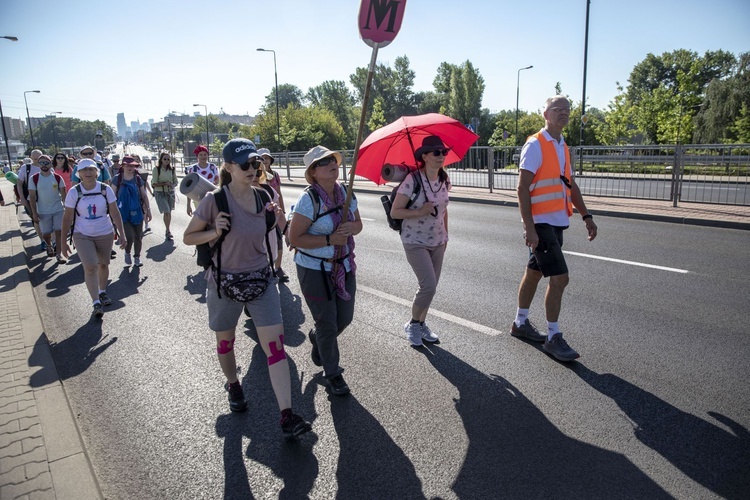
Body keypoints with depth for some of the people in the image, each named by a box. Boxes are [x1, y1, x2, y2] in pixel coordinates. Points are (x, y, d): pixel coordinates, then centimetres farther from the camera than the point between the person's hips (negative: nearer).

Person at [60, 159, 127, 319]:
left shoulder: (106, 189, -6)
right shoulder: (74, 192, -8)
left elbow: (115, 213, -3)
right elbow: (67, 218, -3)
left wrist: (122, 234, -7)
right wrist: (63, 241, -3)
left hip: (105, 234, 2)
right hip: (82, 235, -2)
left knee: (103, 264, 14)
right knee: (90, 267, -12)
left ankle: (102, 292, 38)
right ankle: (96, 304, -10)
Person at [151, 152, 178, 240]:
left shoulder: (172, 169, 4)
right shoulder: (156, 169, -7)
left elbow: (175, 182, 10)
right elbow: (154, 184, -9)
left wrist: (172, 185, -12)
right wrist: (165, 183, -19)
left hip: (170, 193, 4)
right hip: (160, 193, -4)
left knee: (169, 212, 11)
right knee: (166, 212, -14)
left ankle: (167, 231, 24)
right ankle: (168, 231, -4)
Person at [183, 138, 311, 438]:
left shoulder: (262, 197, -1)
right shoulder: (214, 200, -13)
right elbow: (188, 237, -5)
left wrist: (278, 219, -5)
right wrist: (215, 232, -23)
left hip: (261, 279, 3)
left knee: (275, 345, -6)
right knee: (225, 341, 18)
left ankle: (287, 416, -3)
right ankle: (233, 385, 49)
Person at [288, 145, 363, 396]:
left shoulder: (345, 192, 0)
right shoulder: (308, 199, -19)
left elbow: (358, 223, 10)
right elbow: (294, 238, -19)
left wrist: (351, 227, -14)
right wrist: (329, 239, -24)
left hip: (344, 266, 6)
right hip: (315, 270, -6)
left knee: (345, 318, 14)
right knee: (327, 323, 4)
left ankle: (317, 338, 47)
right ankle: (332, 373, 26)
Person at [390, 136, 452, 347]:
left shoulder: (444, 180, 1)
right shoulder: (412, 180, -18)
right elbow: (394, 212, -16)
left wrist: (445, 234, 15)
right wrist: (419, 212, -26)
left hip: (437, 241, 6)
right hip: (415, 242, -6)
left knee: (430, 287, 10)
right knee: (428, 286, -13)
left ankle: (421, 324, 29)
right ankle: (413, 324, 11)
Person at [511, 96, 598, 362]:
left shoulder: (563, 147, 16)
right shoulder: (535, 145, -10)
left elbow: (571, 185, 23)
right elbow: (522, 188, -15)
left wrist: (586, 216, 16)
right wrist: (529, 228, -21)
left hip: (557, 223, 8)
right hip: (541, 223, -8)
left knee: (534, 273, 16)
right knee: (559, 278, -10)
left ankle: (521, 323, 29)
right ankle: (553, 338, 1)